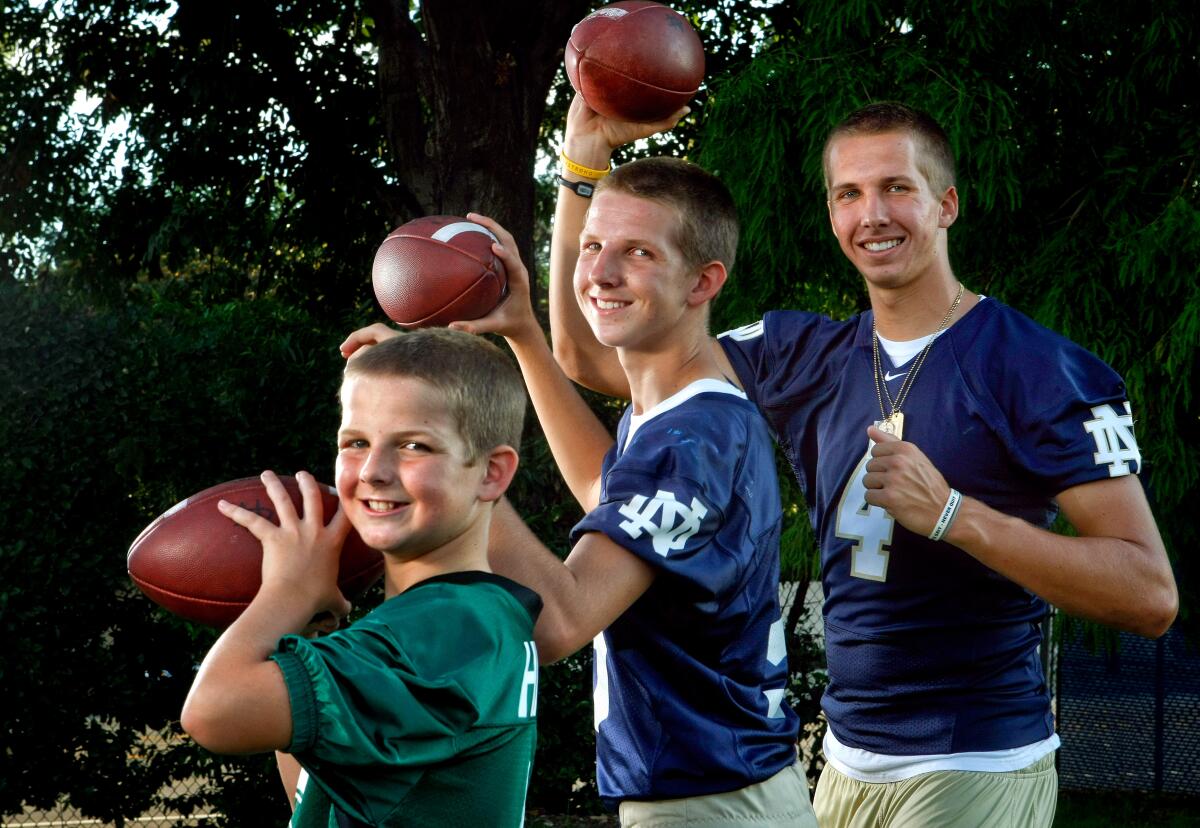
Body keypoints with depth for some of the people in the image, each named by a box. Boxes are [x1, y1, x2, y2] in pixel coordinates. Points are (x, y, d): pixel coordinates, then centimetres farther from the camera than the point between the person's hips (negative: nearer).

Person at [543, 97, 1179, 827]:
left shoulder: (1043, 370, -10)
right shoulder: (809, 358, 8)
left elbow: (1151, 596, -18)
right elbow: (590, 354, 11)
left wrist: (951, 514, -26)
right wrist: (585, 166, 3)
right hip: (847, 766, 6)